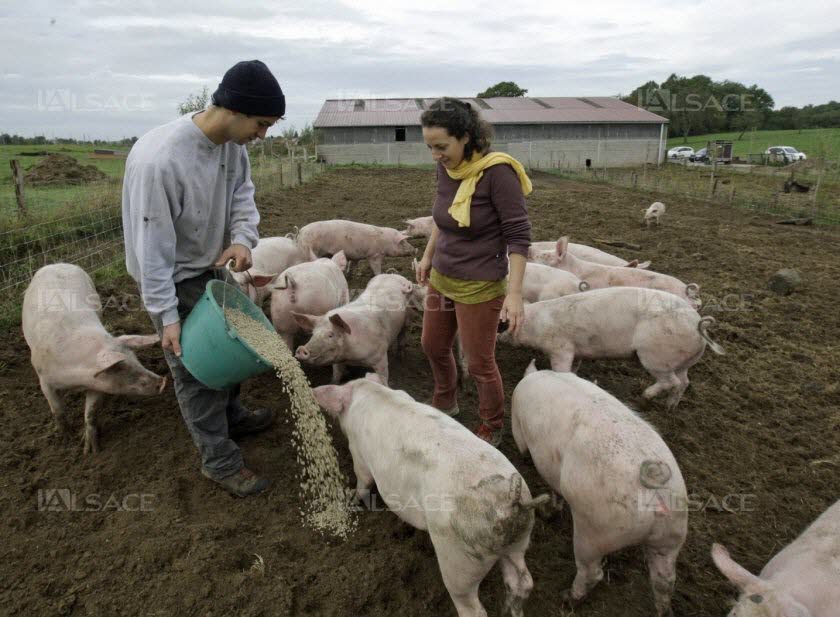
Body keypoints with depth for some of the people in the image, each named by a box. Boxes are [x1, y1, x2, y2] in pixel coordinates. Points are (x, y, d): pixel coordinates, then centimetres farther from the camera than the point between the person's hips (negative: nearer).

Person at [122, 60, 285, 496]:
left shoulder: (232, 142, -11)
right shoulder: (158, 160, -33)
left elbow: (242, 193, 4)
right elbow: (151, 245, -27)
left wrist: (243, 238, -18)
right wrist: (167, 315, -22)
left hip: (213, 267, 8)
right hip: (173, 280, -8)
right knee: (196, 369, 4)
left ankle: (231, 416, 48)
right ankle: (219, 460, 21)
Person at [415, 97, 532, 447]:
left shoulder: (497, 171, -22)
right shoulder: (445, 168, -2)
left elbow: (518, 235, -20)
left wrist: (514, 292, -24)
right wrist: (428, 255, 20)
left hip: (478, 287, -7)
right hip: (442, 278, 7)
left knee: (480, 364, 7)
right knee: (433, 347, 22)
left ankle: (492, 429, 32)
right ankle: (444, 403, 50)